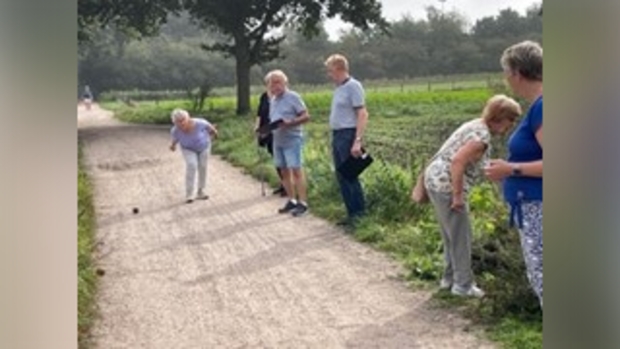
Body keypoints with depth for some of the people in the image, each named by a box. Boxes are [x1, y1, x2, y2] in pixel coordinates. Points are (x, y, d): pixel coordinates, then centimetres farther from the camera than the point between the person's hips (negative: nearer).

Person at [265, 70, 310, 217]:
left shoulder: (293, 97, -7)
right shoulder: (273, 100, 15)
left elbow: (306, 116, -10)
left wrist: (289, 123, -23)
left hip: (292, 140, -7)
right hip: (277, 140, 8)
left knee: (296, 170, -9)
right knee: (284, 171, 9)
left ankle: (303, 203, -7)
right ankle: (292, 200, 17)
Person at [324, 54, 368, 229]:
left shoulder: (353, 86, -11)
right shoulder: (339, 88, 15)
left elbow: (362, 114, -16)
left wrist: (357, 141, -22)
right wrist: (334, 138, 13)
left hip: (348, 135, -9)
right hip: (337, 136, 9)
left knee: (351, 177, -5)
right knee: (341, 177, 11)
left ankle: (360, 215, 4)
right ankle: (351, 214, 18)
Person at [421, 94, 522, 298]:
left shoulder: (476, 126, 12)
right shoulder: (482, 137, -18)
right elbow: (457, 162, -29)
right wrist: (458, 196, -23)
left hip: (435, 180, 10)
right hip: (446, 186, -10)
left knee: (451, 235, 20)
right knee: (461, 237, 1)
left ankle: (450, 278, 30)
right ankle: (463, 285, 10)